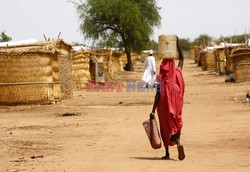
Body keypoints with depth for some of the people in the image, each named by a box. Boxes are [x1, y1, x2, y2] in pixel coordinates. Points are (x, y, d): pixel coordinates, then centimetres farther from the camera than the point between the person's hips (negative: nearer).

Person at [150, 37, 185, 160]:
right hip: (176, 105, 2)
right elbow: (182, 58, 12)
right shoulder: (177, 73, -3)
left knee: (165, 128, 10)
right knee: (176, 124, 11)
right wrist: (177, 44, 10)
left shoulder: (160, 77, -10)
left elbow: (158, 95, -15)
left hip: (163, 105, -2)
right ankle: (178, 143, -19)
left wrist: (153, 111, -13)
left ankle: (167, 153, 11)